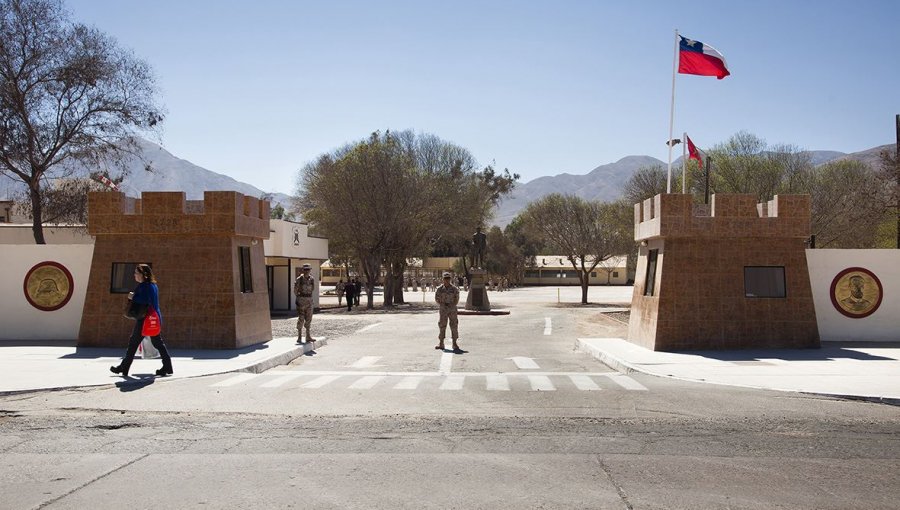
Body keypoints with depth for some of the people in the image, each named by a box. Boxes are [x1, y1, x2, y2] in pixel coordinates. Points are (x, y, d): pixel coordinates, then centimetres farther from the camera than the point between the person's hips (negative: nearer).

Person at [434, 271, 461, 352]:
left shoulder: (454, 289, -1)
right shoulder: (439, 289, 0)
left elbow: (456, 299, 4)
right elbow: (437, 298, 4)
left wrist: (452, 305, -9)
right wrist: (444, 304, -6)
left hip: (452, 309, 0)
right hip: (443, 310, 0)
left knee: (454, 326, -1)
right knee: (442, 326, 1)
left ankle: (454, 343, 5)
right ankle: (441, 344, 6)